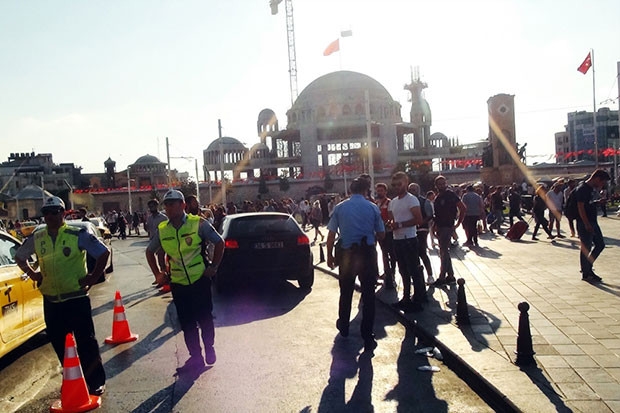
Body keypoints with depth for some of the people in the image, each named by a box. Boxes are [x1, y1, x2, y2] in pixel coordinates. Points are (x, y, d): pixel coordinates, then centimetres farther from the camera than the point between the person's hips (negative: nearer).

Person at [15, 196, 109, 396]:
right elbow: (19, 257, 23)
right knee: (58, 343, 14)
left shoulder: (78, 235, -8)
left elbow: (104, 253, -5)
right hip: (50, 301, 5)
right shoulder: (36, 238, 5)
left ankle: (96, 382, 15)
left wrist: (93, 277, -5)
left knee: (86, 342, 2)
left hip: (77, 299, -4)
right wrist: (32, 273, 9)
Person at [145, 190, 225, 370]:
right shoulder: (162, 230, 1)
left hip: (200, 280, -3)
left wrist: (213, 267, -4)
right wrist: (157, 273, 7)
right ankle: (195, 356, 23)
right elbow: (150, 252, 17)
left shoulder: (198, 223, -10)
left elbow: (219, 243, -1)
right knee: (186, 323, 9)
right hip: (178, 283, 3)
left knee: (205, 318, 7)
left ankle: (209, 348, 30)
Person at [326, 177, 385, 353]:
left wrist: (329, 255, 6)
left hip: (347, 253, 1)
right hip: (368, 253, -1)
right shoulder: (372, 207, -2)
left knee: (346, 292, 18)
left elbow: (331, 234, -2)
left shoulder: (339, 207, 0)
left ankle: (343, 327, 38)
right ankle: (368, 338, 5)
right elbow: (381, 234, 2)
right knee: (368, 294, 4)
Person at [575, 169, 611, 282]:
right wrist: (587, 225, -22)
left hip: (593, 222, 10)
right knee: (586, 248, -1)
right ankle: (585, 274, 10)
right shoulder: (582, 189, -17)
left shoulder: (592, 189, 12)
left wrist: (599, 202, 10)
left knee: (600, 244, 14)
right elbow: (581, 208, -21)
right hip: (585, 224, -10)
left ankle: (587, 267, 25)